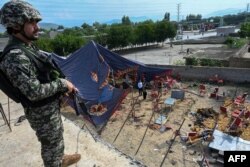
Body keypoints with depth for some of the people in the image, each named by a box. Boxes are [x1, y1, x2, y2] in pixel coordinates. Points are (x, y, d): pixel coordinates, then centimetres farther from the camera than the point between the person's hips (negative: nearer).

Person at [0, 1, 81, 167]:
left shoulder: (28, 47, 4)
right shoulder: (15, 57, -27)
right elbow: (34, 92, -30)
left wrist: (65, 84, 3)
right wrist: (62, 84, -18)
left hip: (51, 105, 10)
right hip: (42, 112, -10)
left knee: (57, 137, 29)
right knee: (52, 143, 12)